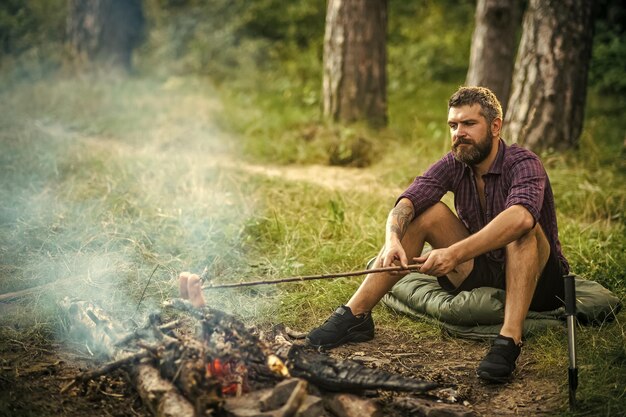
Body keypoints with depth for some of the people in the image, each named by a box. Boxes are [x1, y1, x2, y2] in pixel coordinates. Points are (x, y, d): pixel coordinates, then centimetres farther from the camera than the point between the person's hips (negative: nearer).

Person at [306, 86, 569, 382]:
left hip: (536, 281, -4)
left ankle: (509, 340, -43)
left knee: (520, 229, -33)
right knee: (426, 212, -13)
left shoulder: (523, 164, -19)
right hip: (480, 275, 5)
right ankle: (355, 315, -16)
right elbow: (405, 204, -18)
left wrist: (456, 253, -51)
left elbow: (521, 217, -42)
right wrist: (393, 240, -40)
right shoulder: (454, 165, -3)